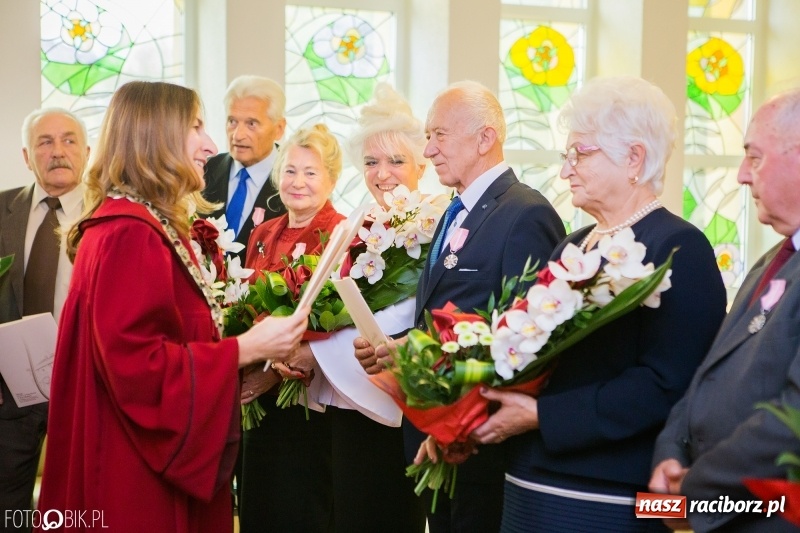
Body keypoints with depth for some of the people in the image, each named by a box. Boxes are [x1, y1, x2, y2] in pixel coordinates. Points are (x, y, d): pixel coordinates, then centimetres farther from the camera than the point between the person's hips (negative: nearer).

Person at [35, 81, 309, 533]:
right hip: (139, 476, -10)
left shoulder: (151, 224, 14)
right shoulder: (127, 231, -19)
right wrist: (246, 348, -21)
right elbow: (135, 363, -25)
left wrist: (247, 357, 7)